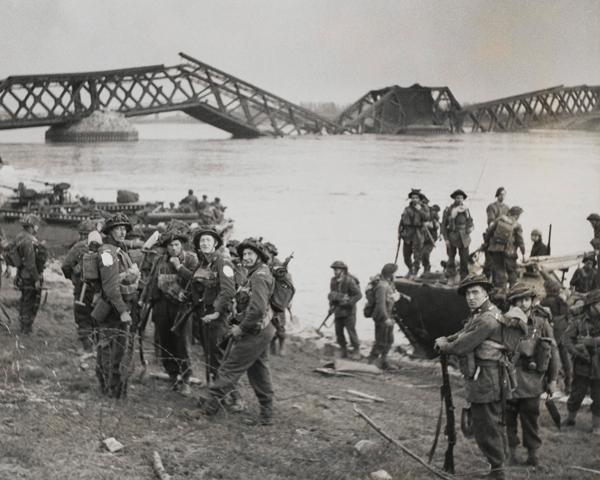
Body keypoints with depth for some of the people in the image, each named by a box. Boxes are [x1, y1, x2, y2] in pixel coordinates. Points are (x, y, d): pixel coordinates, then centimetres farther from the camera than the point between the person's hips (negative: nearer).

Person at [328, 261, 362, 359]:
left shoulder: (349, 281, -14)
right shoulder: (333, 281, 6)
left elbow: (359, 294, -15)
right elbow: (331, 295, 18)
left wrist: (349, 303, -21)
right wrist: (331, 305, 4)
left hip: (348, 311, -6)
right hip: (338, 310, 6)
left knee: (351, 331, -5)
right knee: (338, 332, 7)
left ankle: (356, 351, 8)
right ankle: (343, 351, 20)